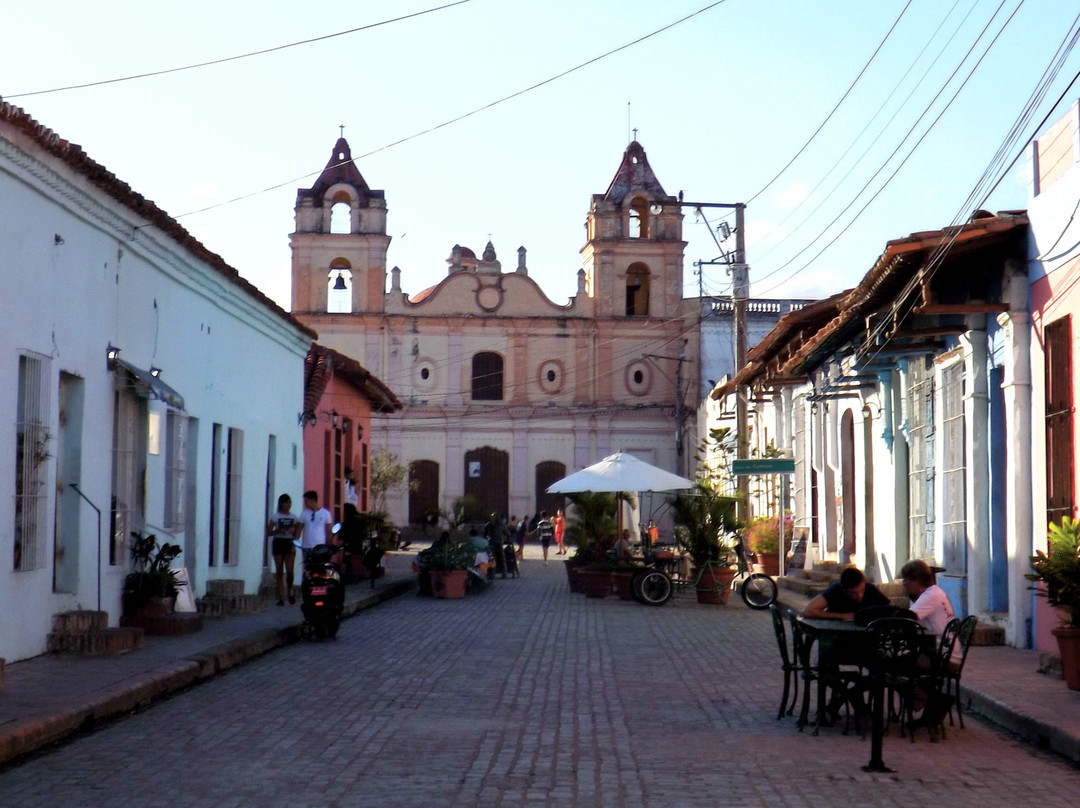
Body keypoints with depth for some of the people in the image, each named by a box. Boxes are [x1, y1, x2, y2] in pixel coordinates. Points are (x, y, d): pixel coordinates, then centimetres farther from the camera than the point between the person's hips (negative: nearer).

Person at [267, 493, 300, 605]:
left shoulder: (294, 517, 11)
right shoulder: (276, 516, 5)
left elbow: (297, 533, 9)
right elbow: (268, 532, 1)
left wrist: (294, 544, -5)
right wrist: (279, 530, -16)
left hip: (289, 543, 1)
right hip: (278, 542, -1)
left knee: (289, 570, -12)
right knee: (279, 571, -1)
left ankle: (290, 590, 15)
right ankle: (281, 597, 1)